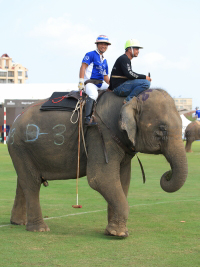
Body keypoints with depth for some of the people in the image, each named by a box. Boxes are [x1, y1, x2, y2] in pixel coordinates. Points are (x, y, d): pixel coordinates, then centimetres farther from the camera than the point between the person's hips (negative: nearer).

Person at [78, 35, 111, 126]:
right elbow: (83, 67, -9)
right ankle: (88, 118, -46)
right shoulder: (91, 54, 2)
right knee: (93, 94, -37)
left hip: (101, 84, 8)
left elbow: (106, 77, 26)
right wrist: (81, 81, -19)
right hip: (90, 83, -8)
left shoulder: (104, 61, 23)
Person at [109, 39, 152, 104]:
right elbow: (129, 74, -22)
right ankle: (128, 100, -22)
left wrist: (110, 88, 36)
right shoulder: (124, 59, -10)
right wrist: (145, 77, -15)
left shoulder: (126, 59, 23)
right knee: (146, 83, -23)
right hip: (120, 87, -11)